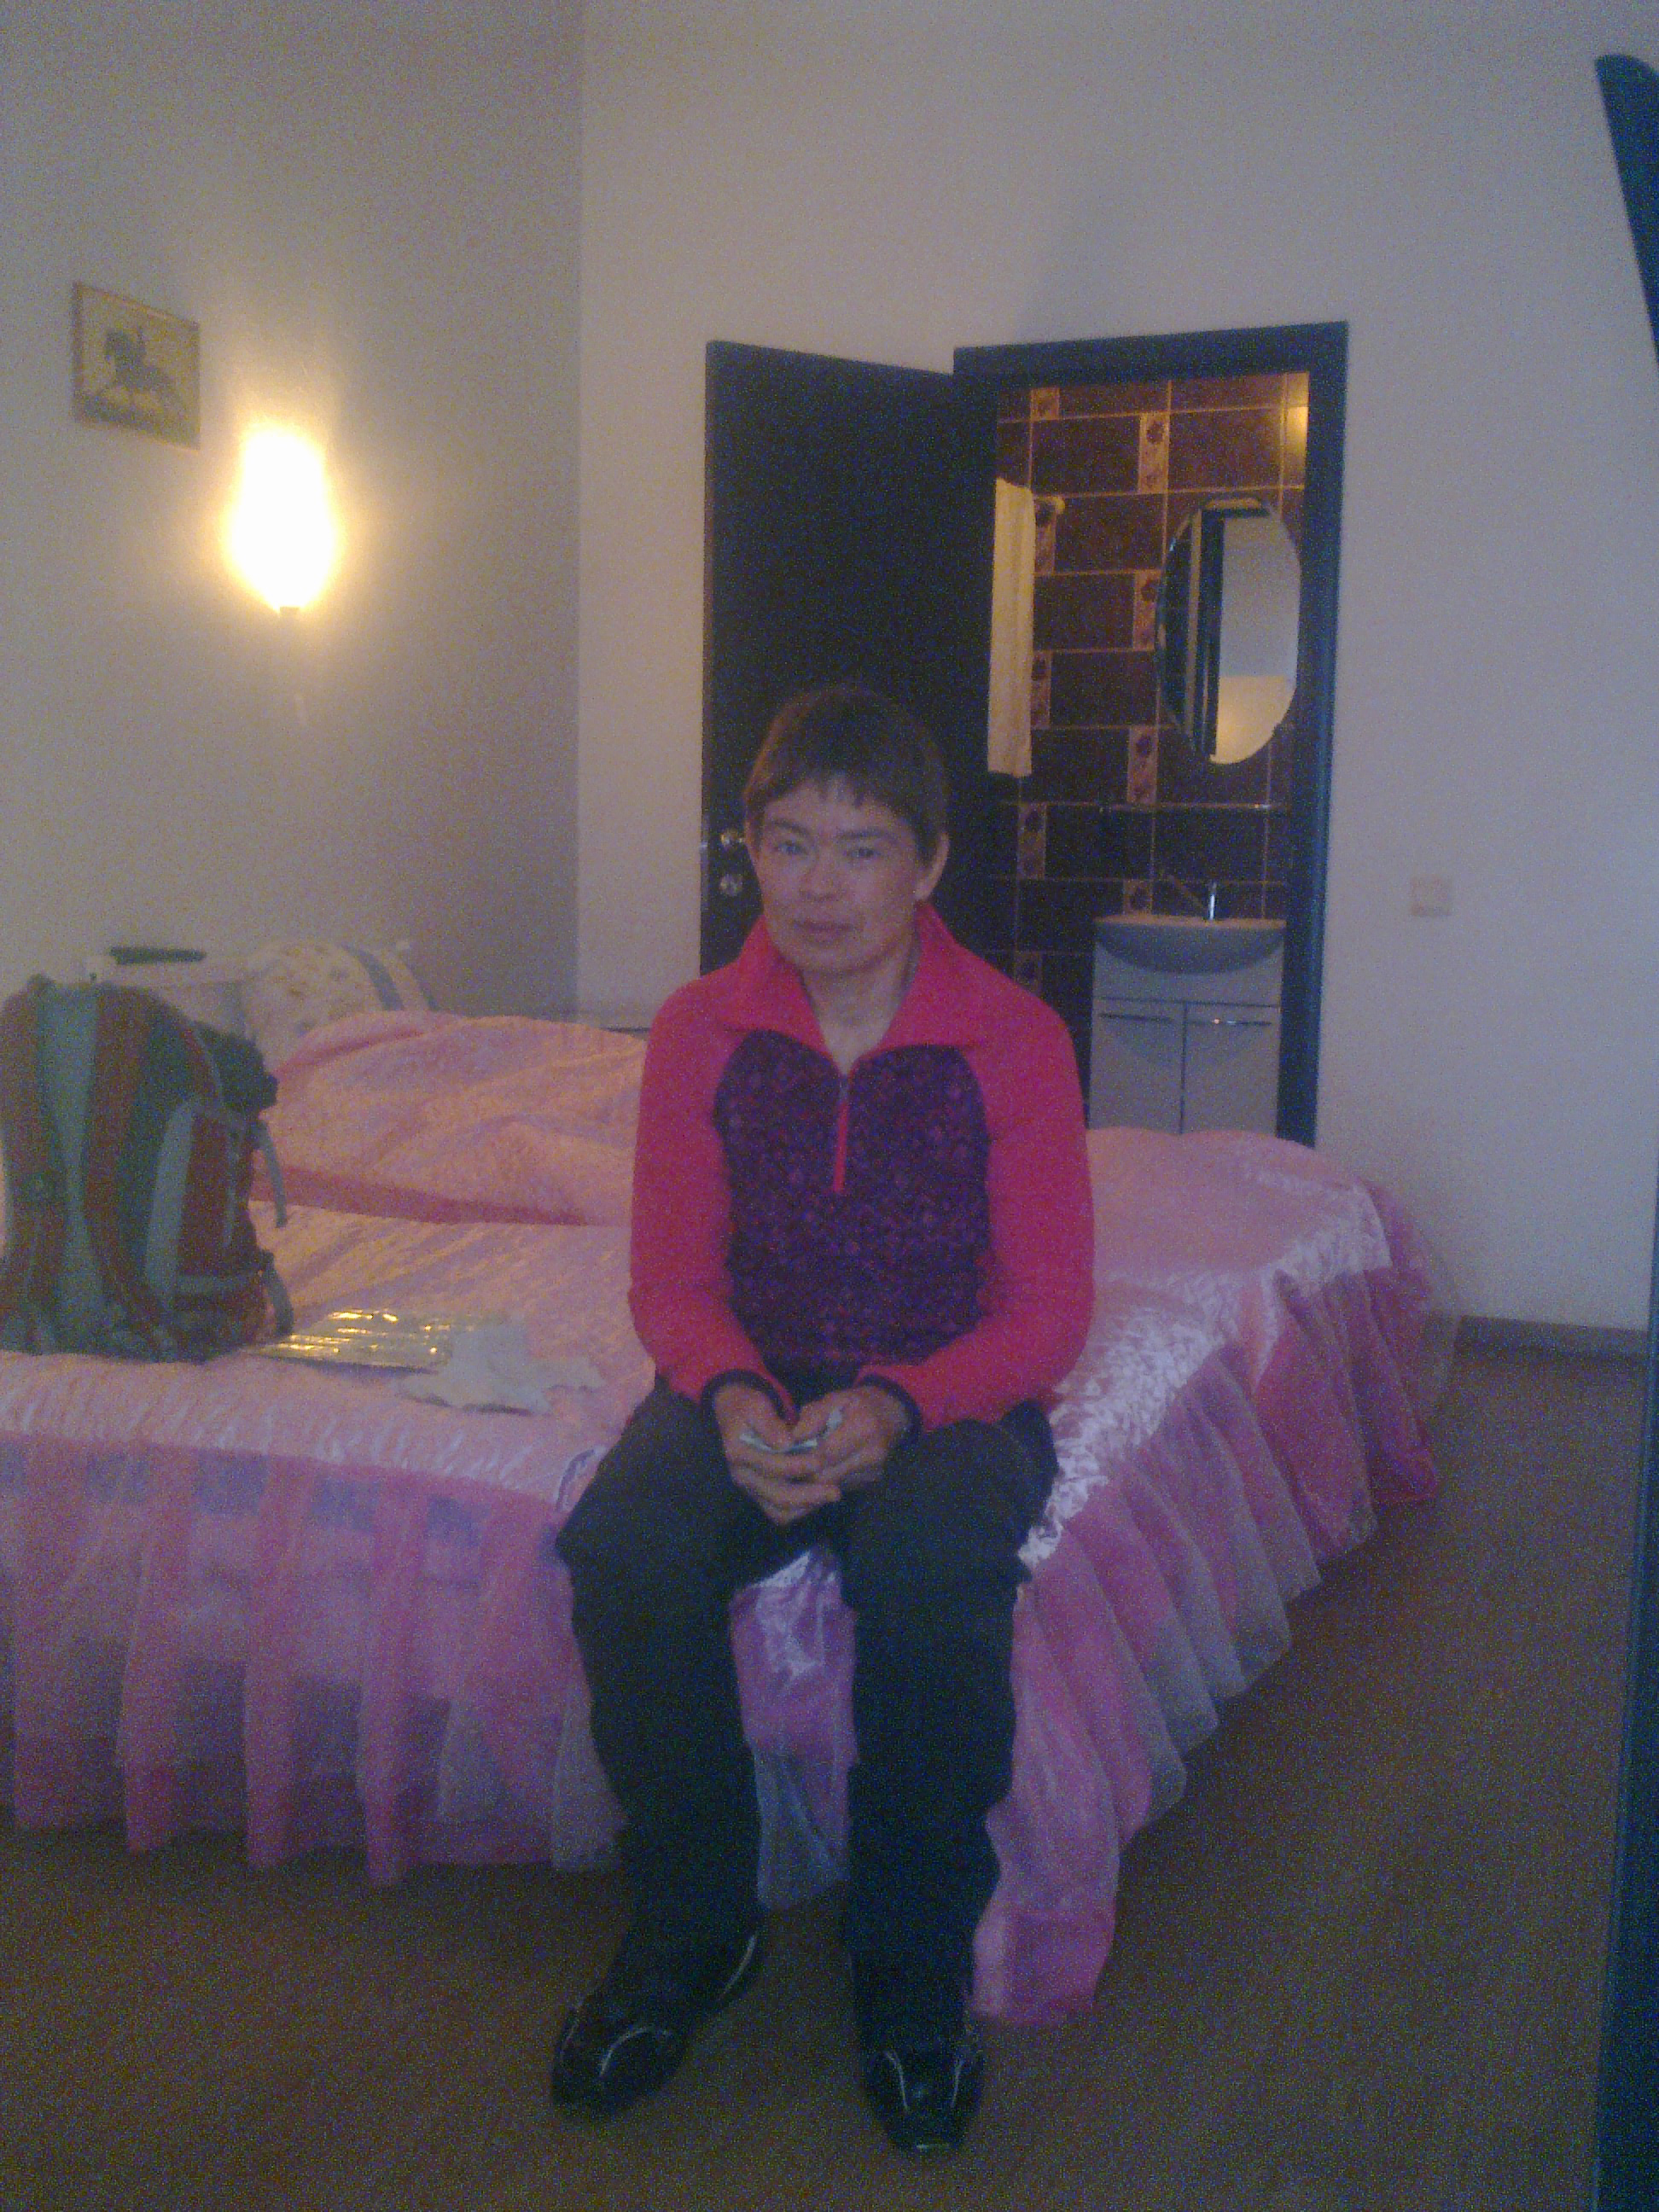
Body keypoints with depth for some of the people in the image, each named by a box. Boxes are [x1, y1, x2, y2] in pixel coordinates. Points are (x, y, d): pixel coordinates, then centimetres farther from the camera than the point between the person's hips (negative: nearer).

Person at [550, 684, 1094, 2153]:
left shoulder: (1014, 1040, -8)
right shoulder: (700, 1031, -1)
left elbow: (1048, 1310, -6)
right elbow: (675, 1276, 2)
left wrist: (894, 1408, -24)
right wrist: (733, 1398, -20)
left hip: (951, 1395, -2)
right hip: (754, 1383, 3)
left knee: (935, 1570, -35)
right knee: (621, 1549, -28)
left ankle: (915, 1973, -9)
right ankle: (691, 1929, -2)